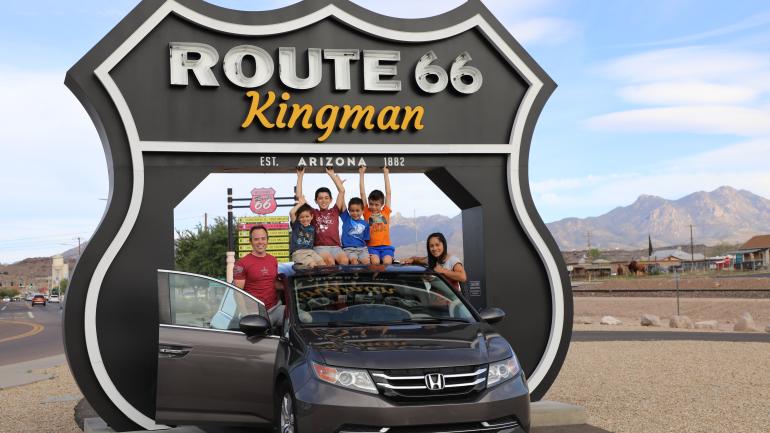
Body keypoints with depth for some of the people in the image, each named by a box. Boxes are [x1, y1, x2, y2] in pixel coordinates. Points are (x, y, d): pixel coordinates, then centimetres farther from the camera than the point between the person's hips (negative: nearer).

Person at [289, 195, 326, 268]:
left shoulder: (312, 228, 17)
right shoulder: (296, 225, 5)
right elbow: (291, 213, -11)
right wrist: (301, 203, 0)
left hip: (310, 251, 4)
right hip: (298, 252, -4)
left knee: (322, 263, -23)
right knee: (312, 264, -30)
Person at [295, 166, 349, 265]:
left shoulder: (335, 211, 17)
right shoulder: (313, 213, 14)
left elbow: (342, 191, 13)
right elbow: (299, 196, 9)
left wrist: (332, 174, 18)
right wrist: (300, 176, 12)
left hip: (335, 246, 2)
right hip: (319, 247, -2)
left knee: (344, 260, -31)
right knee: (330, 260, -35)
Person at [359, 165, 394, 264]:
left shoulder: (386, 212, 14)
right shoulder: (367, 213, 11)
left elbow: (388, 193, 16)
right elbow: (362, 193, 9)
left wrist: (386, 174, 20)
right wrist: (361, 174, 10)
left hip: (386, 246, 1)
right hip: (372, 246, -1)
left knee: (387, 262, -26)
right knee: (375, 261, -29)